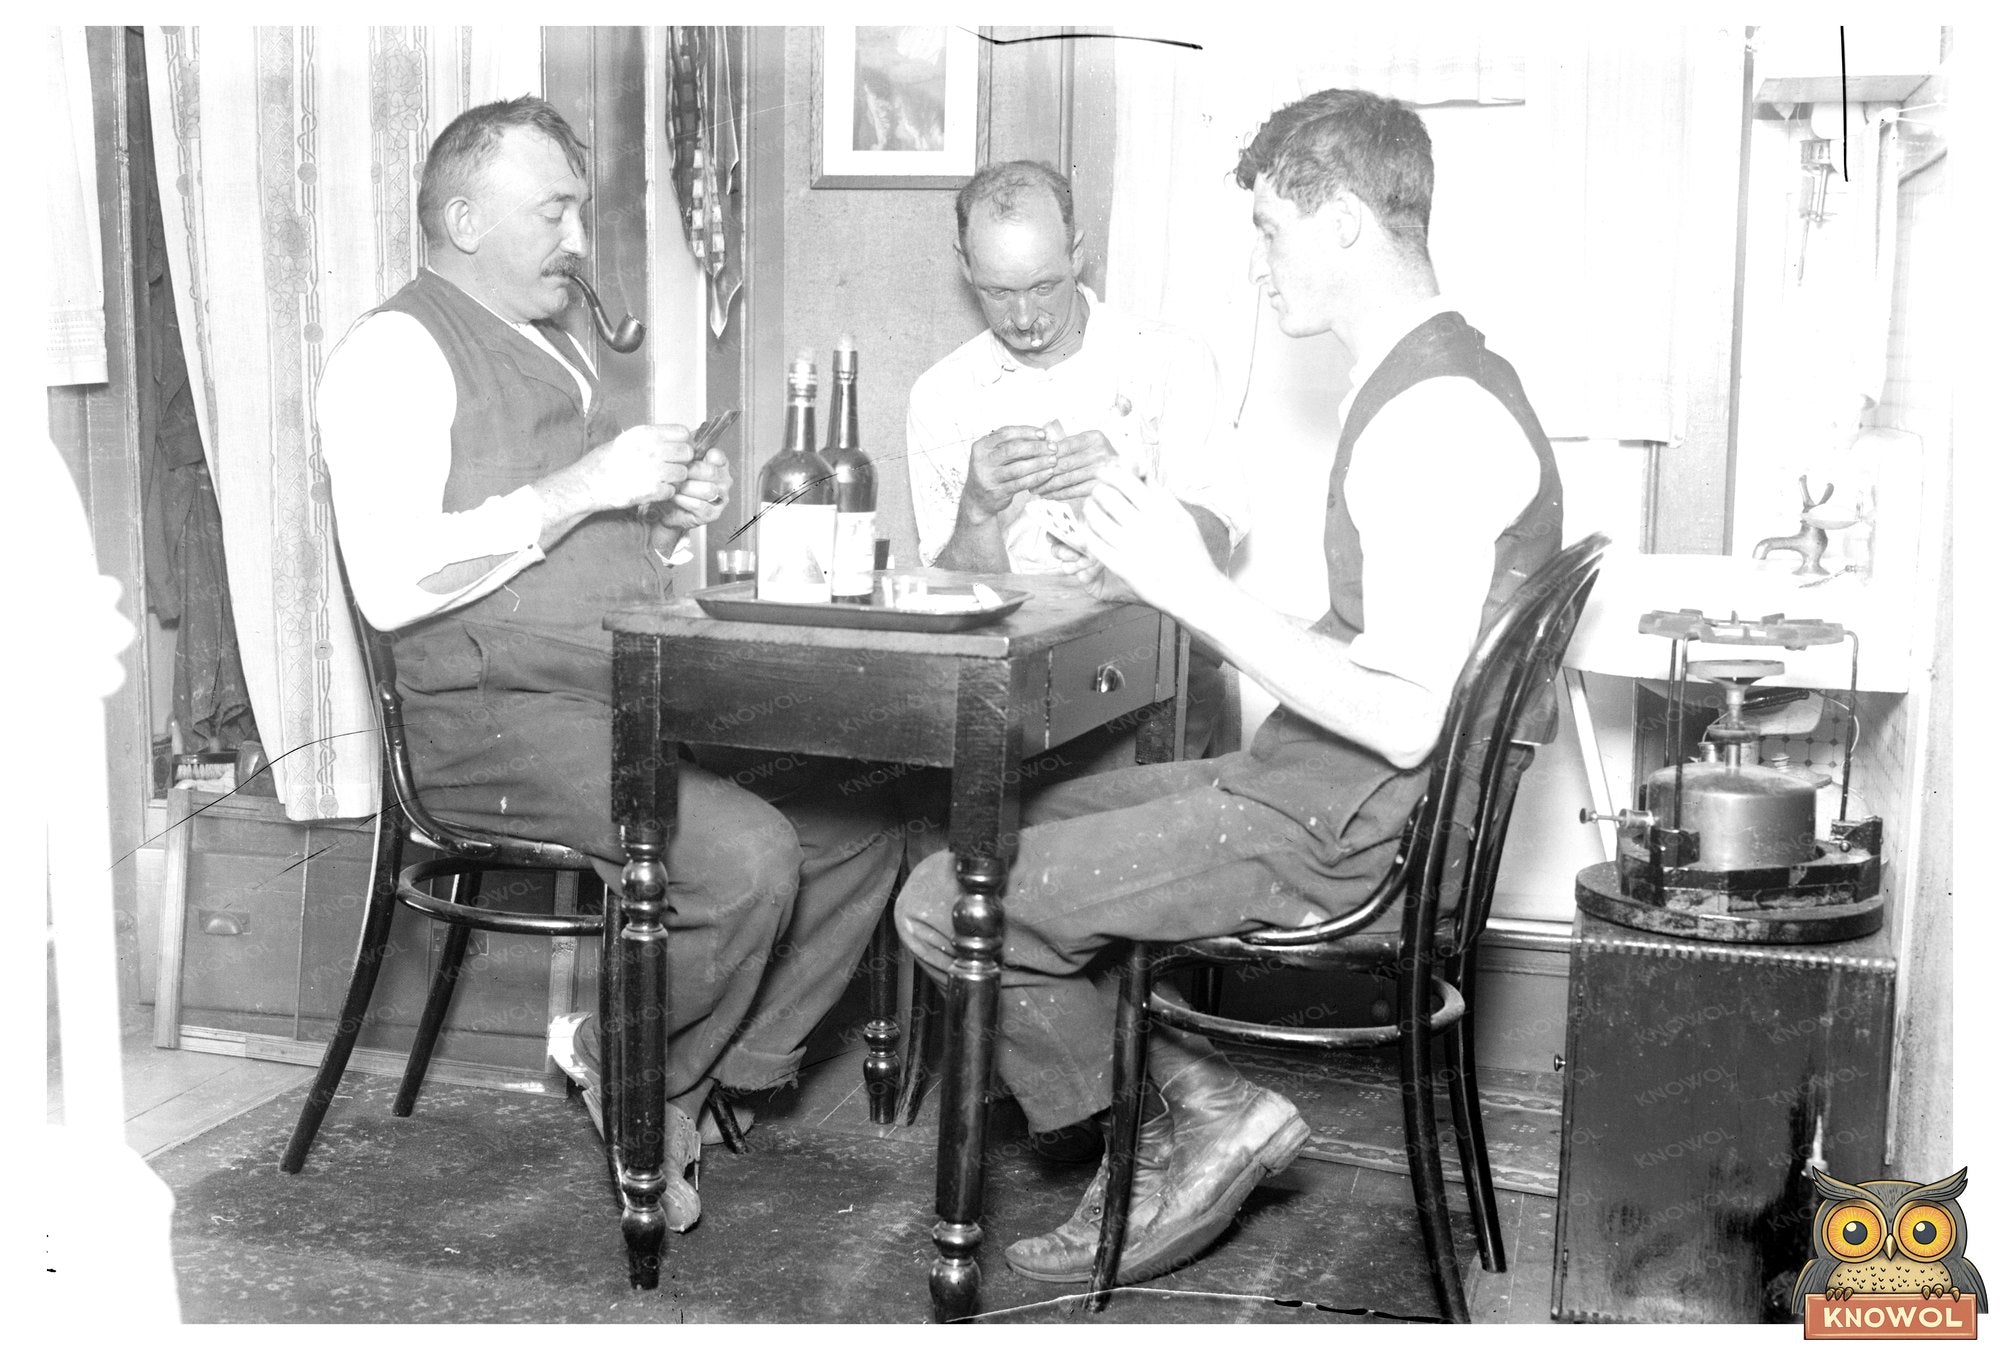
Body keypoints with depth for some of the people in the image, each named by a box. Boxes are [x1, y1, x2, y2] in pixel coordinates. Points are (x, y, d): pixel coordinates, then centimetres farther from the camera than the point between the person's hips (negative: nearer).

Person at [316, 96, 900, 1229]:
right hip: (502, 720, -9)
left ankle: (718, 1082, 5)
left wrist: (674, 517, 8)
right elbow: (391, 584, -20)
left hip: (635, 698, 9)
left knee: (858, 832, -3)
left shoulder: (558, 348, 23)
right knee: (743, 857, -27)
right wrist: (578, 489, -19)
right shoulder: (398, 351, -6)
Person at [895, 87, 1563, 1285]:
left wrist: (1198, 591, -23)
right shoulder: (1436, 382, 11)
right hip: (1309, 788, 11)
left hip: (1327, 836, -11)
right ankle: (1188, 1101, 11)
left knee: (945, 908, -9)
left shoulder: (1439, 419, -22)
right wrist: (1167, 561, 8)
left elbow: (1405, 721, -27)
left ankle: (1203, 1114, 5)